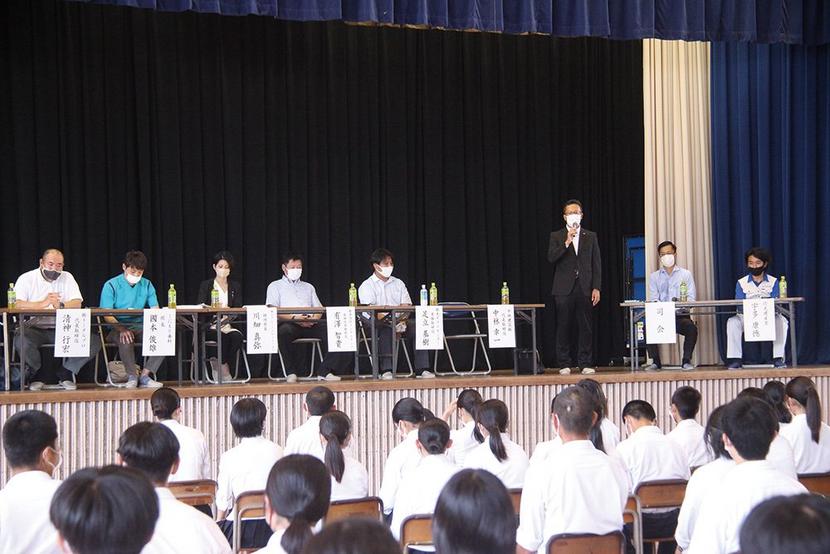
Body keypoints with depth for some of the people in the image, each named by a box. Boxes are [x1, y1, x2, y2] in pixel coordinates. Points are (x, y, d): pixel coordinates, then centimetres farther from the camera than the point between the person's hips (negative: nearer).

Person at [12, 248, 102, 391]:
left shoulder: (67, 278, 12)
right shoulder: (27, 278, 2)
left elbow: (77, 304, -2)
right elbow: (16, 304, -14)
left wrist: (61, 305, -23)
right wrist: (43, 303, -23)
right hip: (35, 327, -3)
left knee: (94, 341, -18)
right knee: (21, 340, -37)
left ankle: (65, 375, 0)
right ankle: (36, 375, -8)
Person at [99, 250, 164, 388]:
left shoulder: (146, 285, 12)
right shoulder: (111, 285, -1)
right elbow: (107, 315, -9)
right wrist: (121, 329, -28)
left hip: (140, 327, 4)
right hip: (117, 327, -4)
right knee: (125, 339, -38)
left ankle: (144, 375, -18)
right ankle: (132, 376, -18)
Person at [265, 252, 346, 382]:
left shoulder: (308, 287, 32)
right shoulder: (275, 286, 18)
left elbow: (319, 309, 21)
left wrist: (314, 318, -5)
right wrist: (294, 318, -15)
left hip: (310, 325, 3)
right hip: (289, 323, -3)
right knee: (284, 331, -42)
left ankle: (325, 371, -22)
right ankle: (291, 373, -28)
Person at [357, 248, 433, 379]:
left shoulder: (398, 283, 20)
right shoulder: (366, 286, 5)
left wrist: (401, 322, -15)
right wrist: (392, 323, -24)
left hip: (400, 322, 4)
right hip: (377, 324, -4)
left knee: (416, 326, -25)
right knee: (386, 329, -37)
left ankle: (422, 369, -30)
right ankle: (387, 371, -40)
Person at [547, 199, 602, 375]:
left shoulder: (591, 236, 13)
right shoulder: (556, 236, 9)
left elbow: (596, 263, 9)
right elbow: (551, 258, -6)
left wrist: (596, 288, 1)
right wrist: (566, 243, -16)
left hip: (585, 288, 1)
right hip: (564, 288, -1)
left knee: (586, 328, -1)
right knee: (564, 328, -1)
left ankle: (586, 363, 4)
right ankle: (564, 364, 5)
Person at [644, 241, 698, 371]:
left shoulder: (686, 274, 12)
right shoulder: (654, 277, 16)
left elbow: (691, 298, 0)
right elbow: (653, 300, 2)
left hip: (680, 316, -1)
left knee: (691, 327, -32)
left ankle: (686, 361, -16)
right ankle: (656, 361, -10)